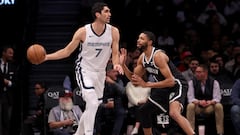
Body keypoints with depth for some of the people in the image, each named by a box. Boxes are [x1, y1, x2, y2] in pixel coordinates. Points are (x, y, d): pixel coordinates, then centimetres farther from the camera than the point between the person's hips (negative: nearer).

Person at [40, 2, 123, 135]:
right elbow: (67, 51, -6)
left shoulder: (113, 32, -7)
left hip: (100, 73, 5)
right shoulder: (83, 32, -15)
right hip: (84, 70, -5)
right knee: (93, 104, -23)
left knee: (92, 108, 13)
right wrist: (46, 57, -15)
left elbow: (115, 54, -2)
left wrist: (116, 64, -26)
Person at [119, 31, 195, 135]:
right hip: (163, 88, 10)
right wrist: (123, 65, -4)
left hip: (177, 85, -10)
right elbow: (134, 79, 10)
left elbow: (171, 81, -30)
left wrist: (147, 84, -29)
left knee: (174, 113, -34)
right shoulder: (142, 58, 2)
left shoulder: (158, 56, -25)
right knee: (144, 111, 15)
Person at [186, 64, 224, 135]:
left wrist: (211, 102, -35)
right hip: (197, 106, 0)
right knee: (190, 106, -34)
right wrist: (199, 102, -33)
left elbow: (217, 98, -11)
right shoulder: (192, 82, -5)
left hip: (210, 107, 0)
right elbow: (190, 98, -12)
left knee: (219, 106, -31)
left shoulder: (214, 82, -5)